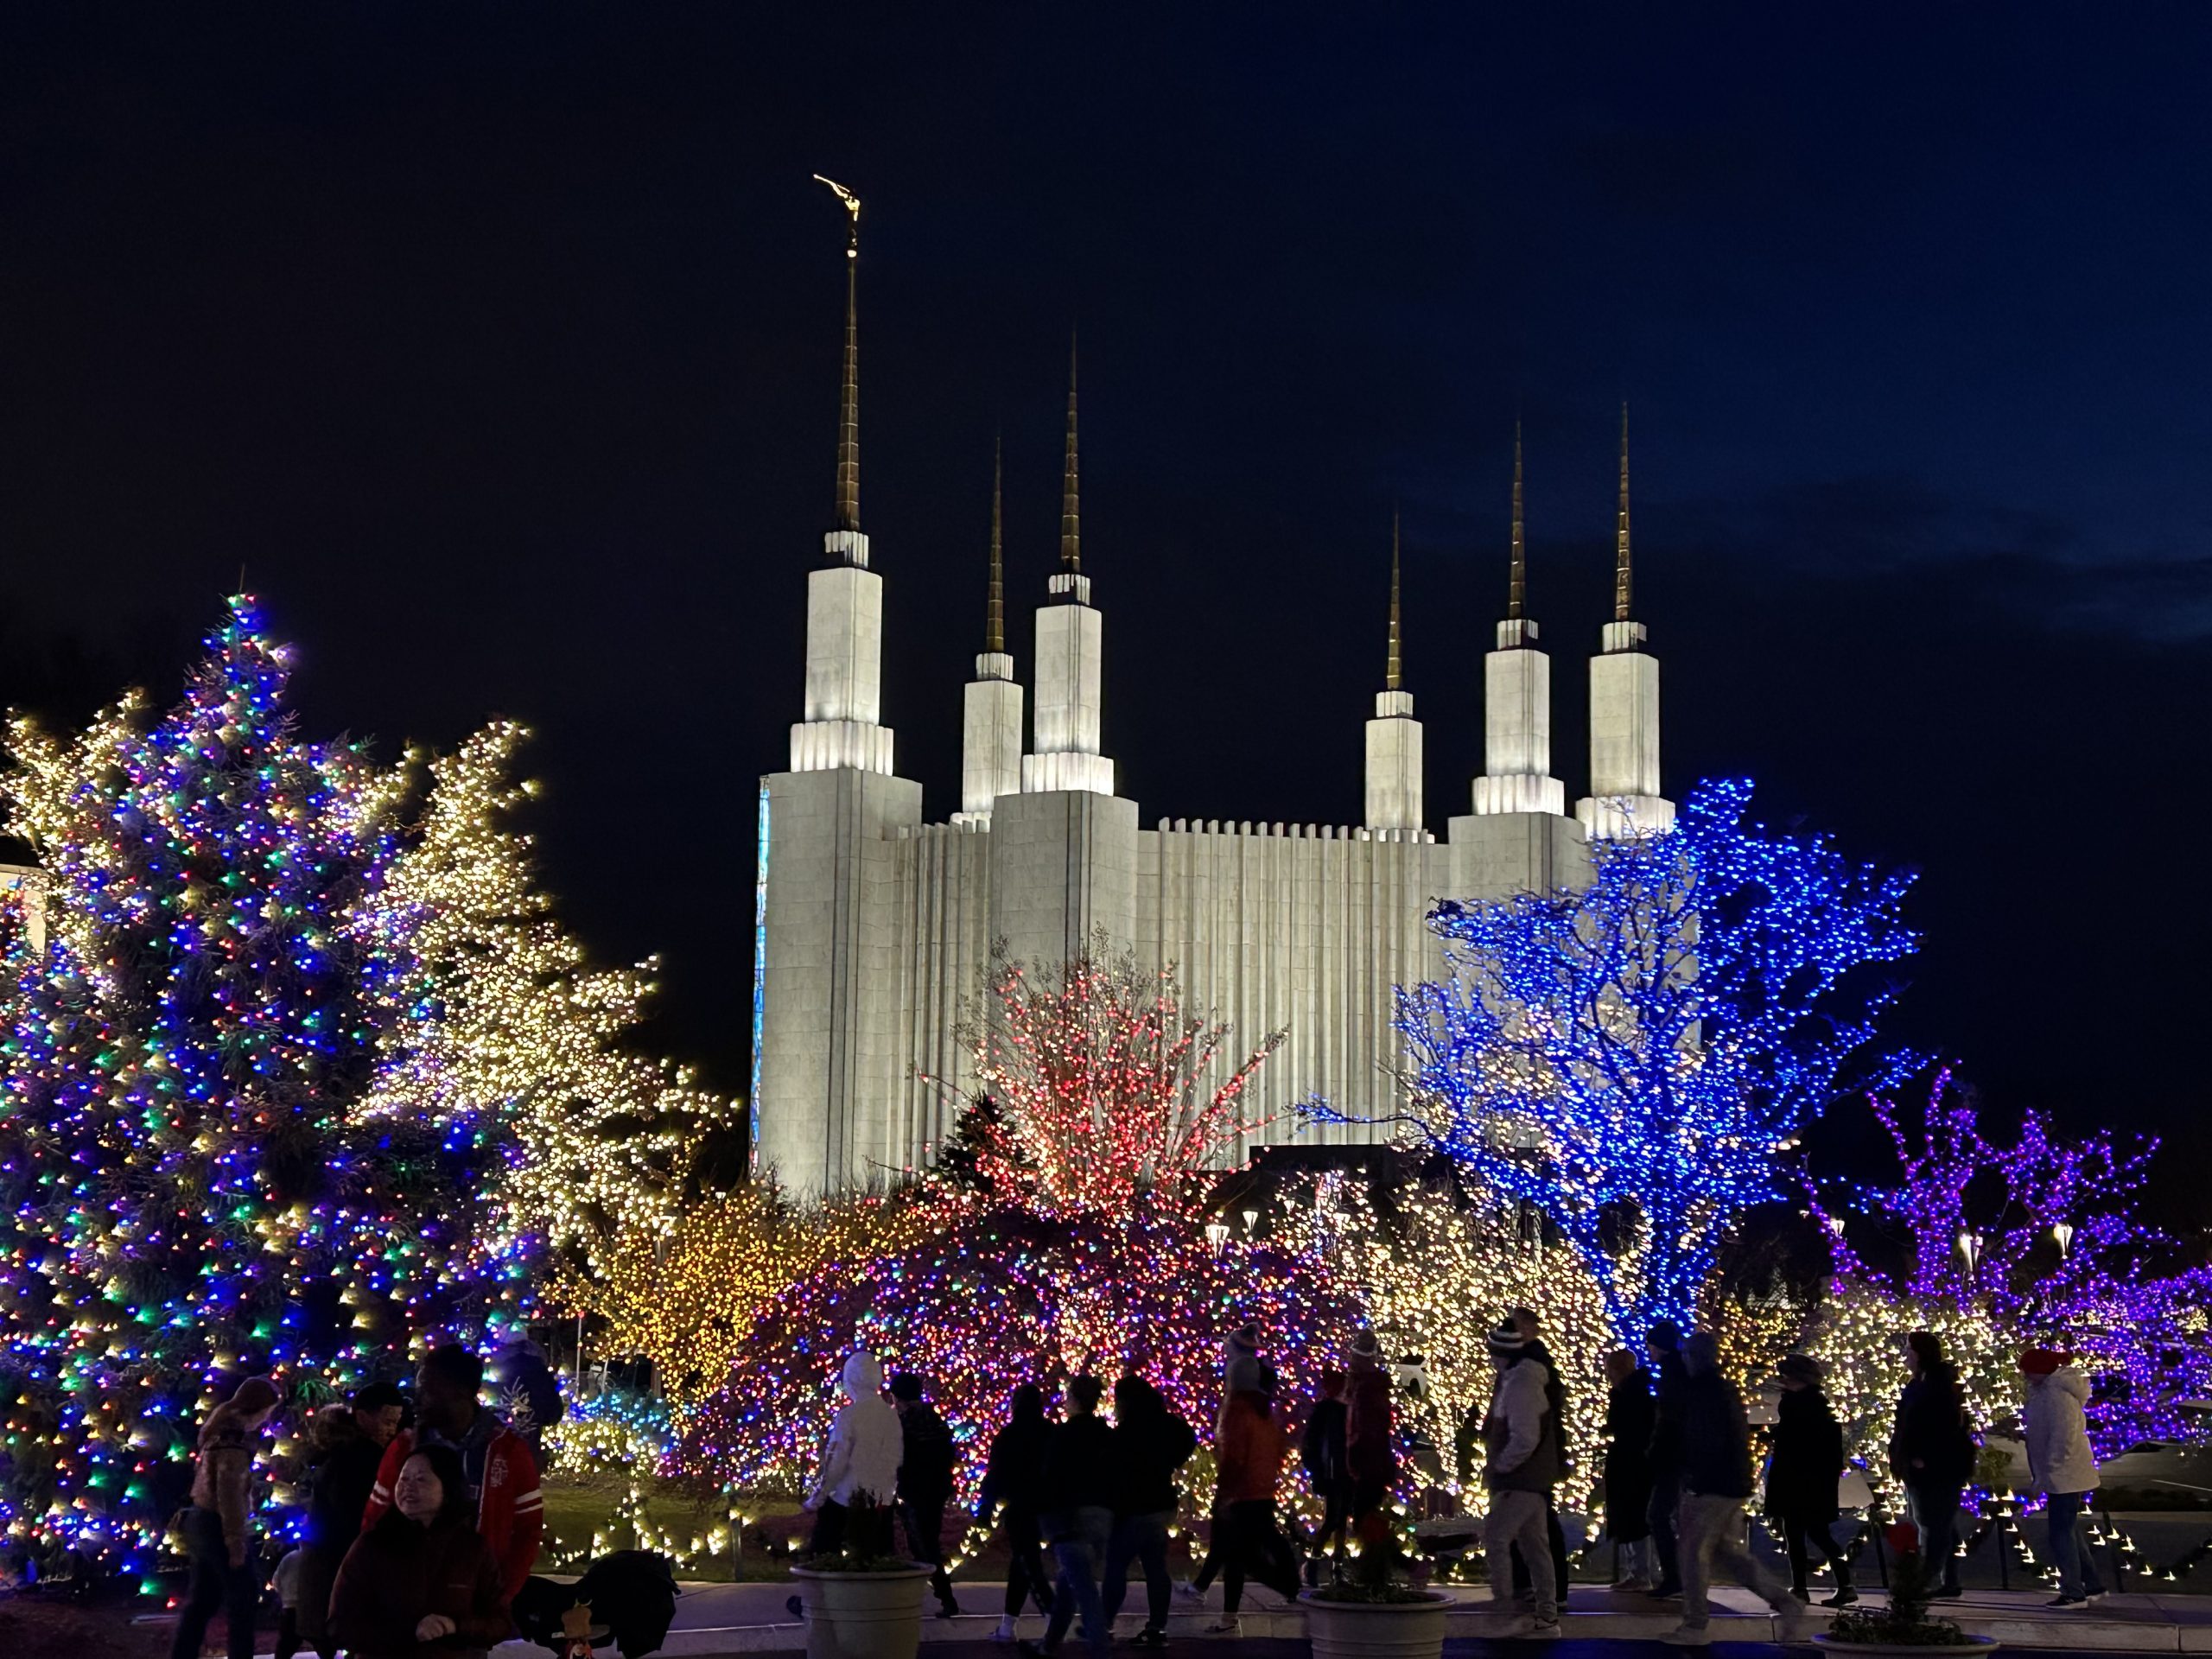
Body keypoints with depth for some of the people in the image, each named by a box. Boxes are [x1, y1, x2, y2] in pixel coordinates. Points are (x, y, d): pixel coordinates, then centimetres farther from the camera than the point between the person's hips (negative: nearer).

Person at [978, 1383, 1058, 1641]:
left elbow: (995, 1475, -8)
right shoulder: (1052, 1435, 3)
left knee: (1028, 1565, -5)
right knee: (1021, 1563, 15)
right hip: (1046, 1508, 5)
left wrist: (985, 1510, -3)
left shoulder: (1007, 1437, -7)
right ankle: (1007, 1626, 20)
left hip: (1019, 1509, -5)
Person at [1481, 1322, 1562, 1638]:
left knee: (1495, 1537, -11)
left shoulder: (1519, 1385, -19)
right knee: (1534, 1544, 11)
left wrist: (1499, 1466, -14)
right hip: (1530, 1479, 10)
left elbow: (1524, 1438, -25)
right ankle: (1547, 1615, 14)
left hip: (1521, 1481, -10)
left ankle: (1504, 1610, -12)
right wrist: (1496, 1465, 15)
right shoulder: (1518, 1379, 14)